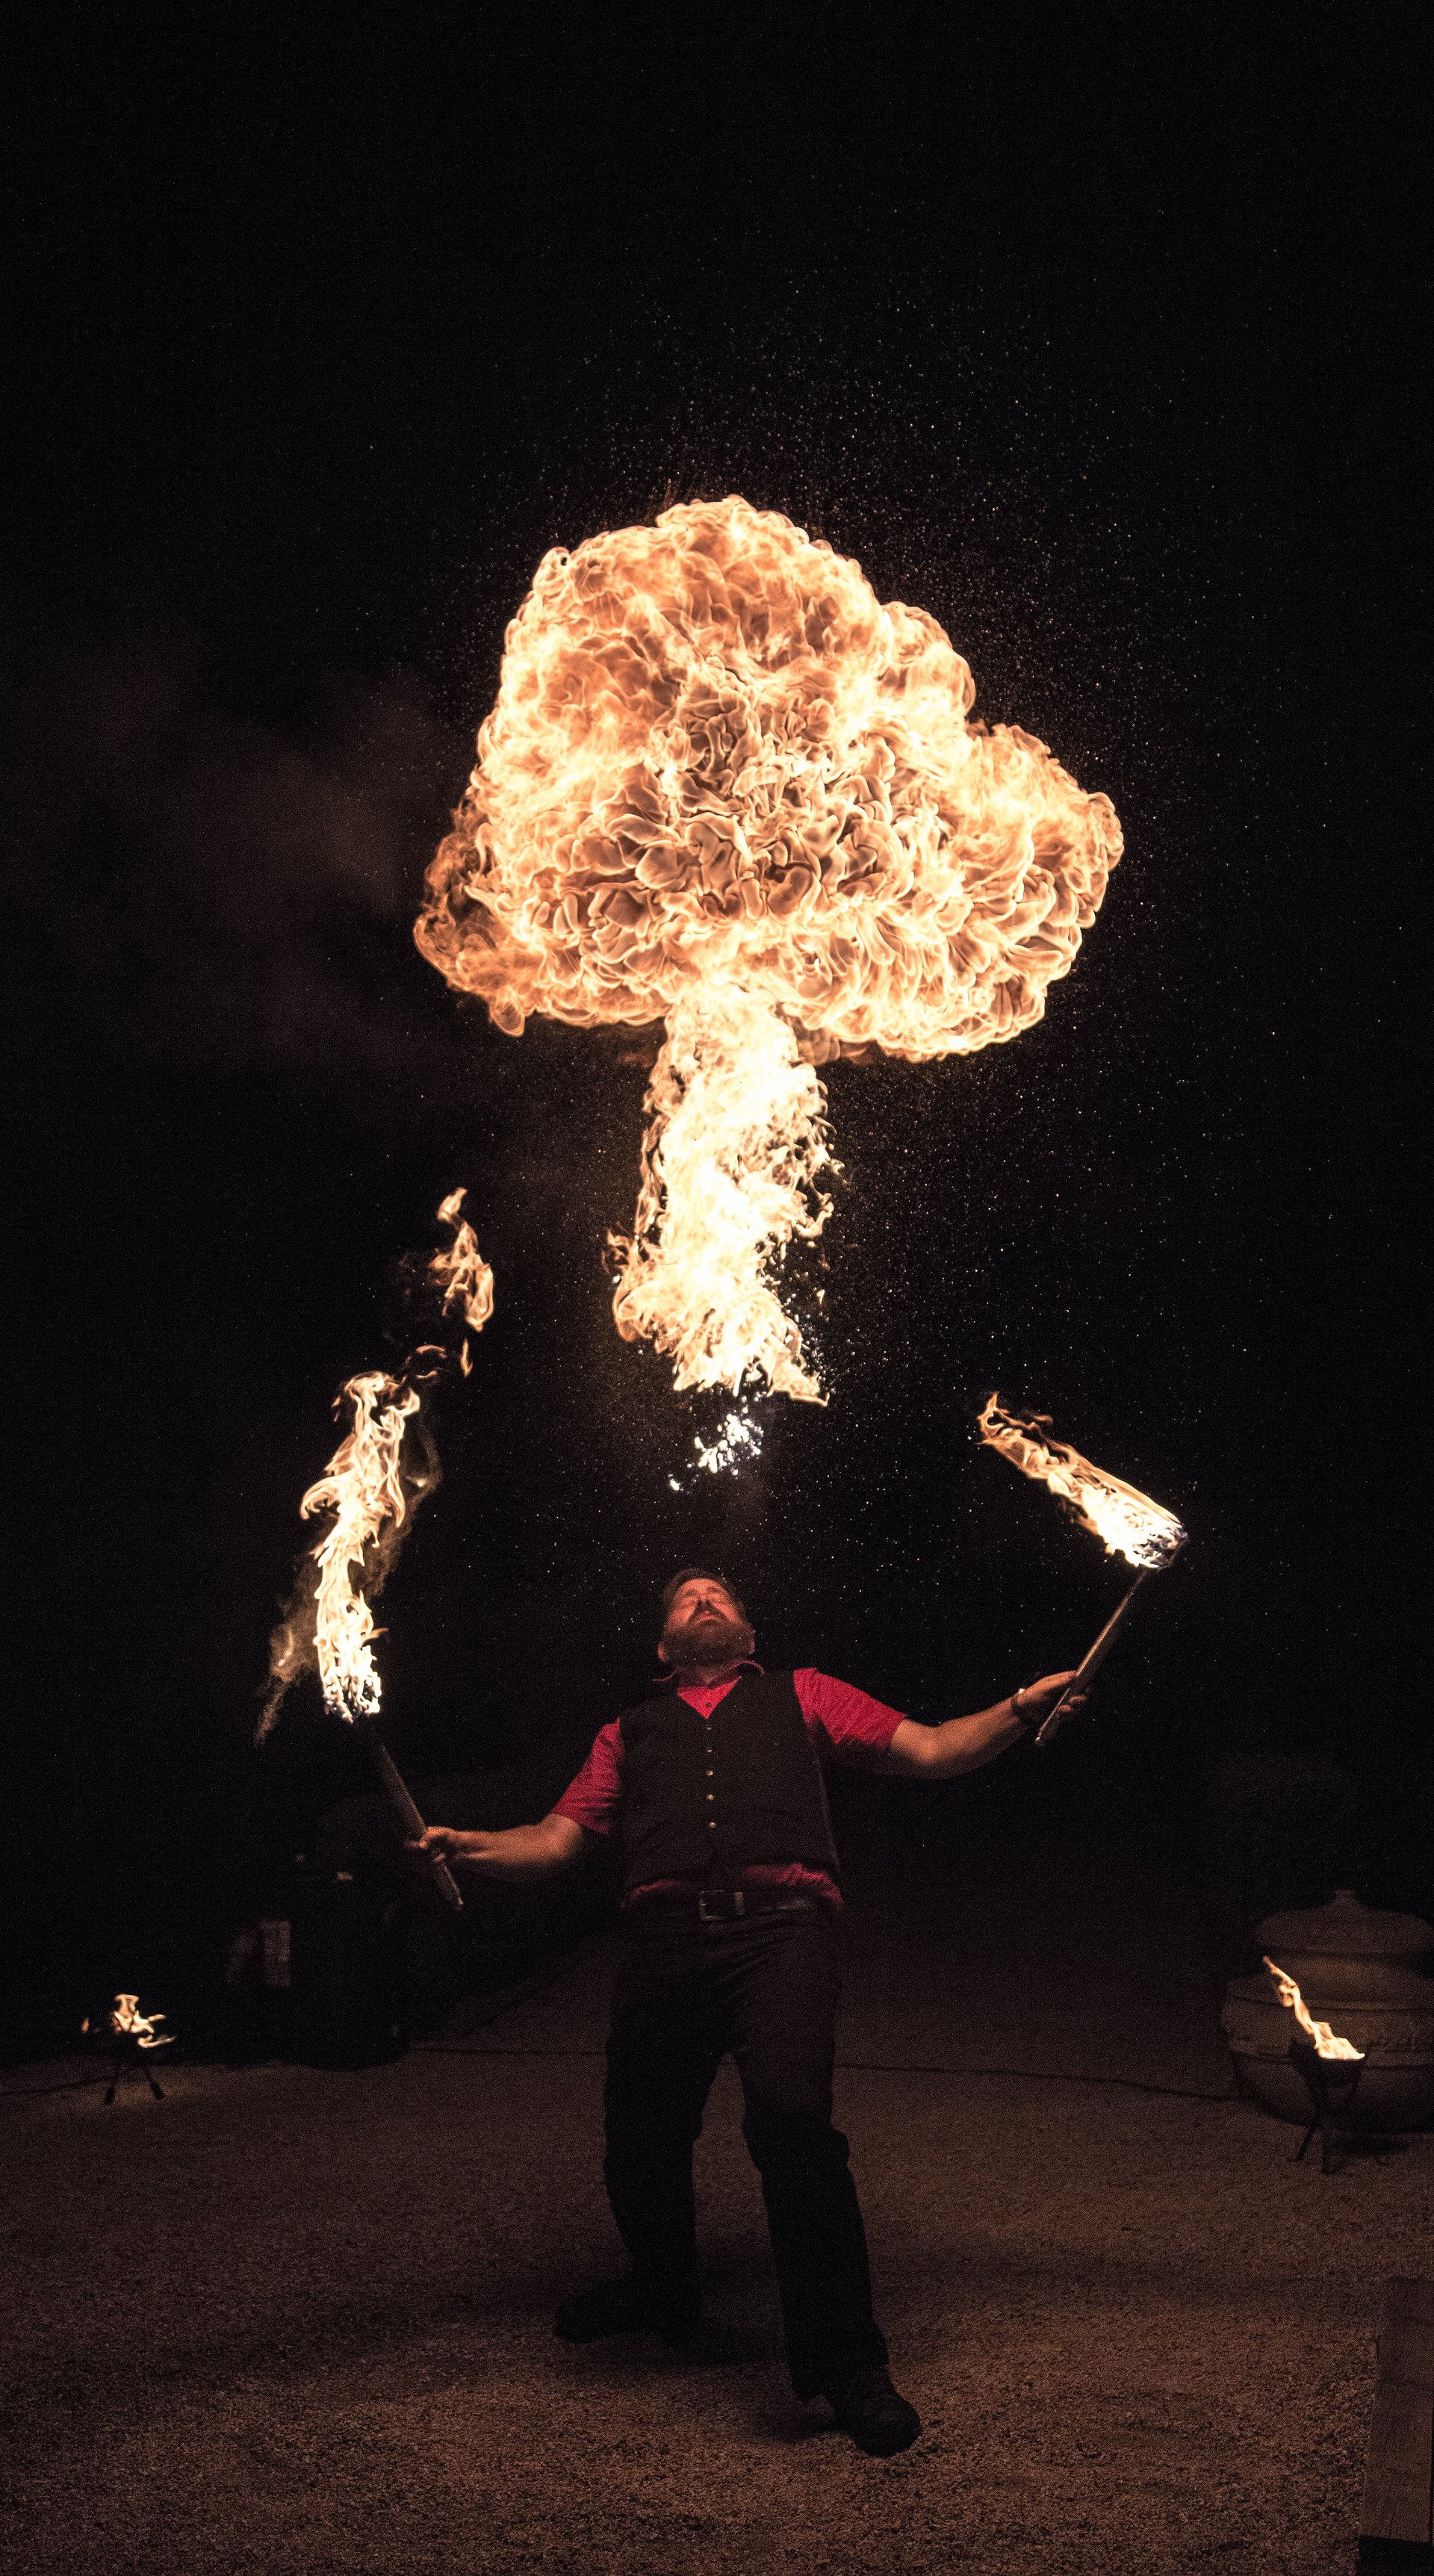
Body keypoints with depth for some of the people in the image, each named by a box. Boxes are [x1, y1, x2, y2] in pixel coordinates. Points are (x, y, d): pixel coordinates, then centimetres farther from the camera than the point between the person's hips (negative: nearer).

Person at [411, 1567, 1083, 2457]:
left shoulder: (800, 1696, 25)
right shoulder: (630, 1733, 29)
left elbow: (931, 1749, 18)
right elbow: (557, 1839, 20)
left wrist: (1019, 1710, 1)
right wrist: (469, 1846, 1)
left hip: (778, 1925, -3)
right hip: (666, 1940, 3)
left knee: (791, 2114, -25)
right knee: (640, 2142, 7)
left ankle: (843, 2358, -9)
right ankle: (661, 2292, 42)